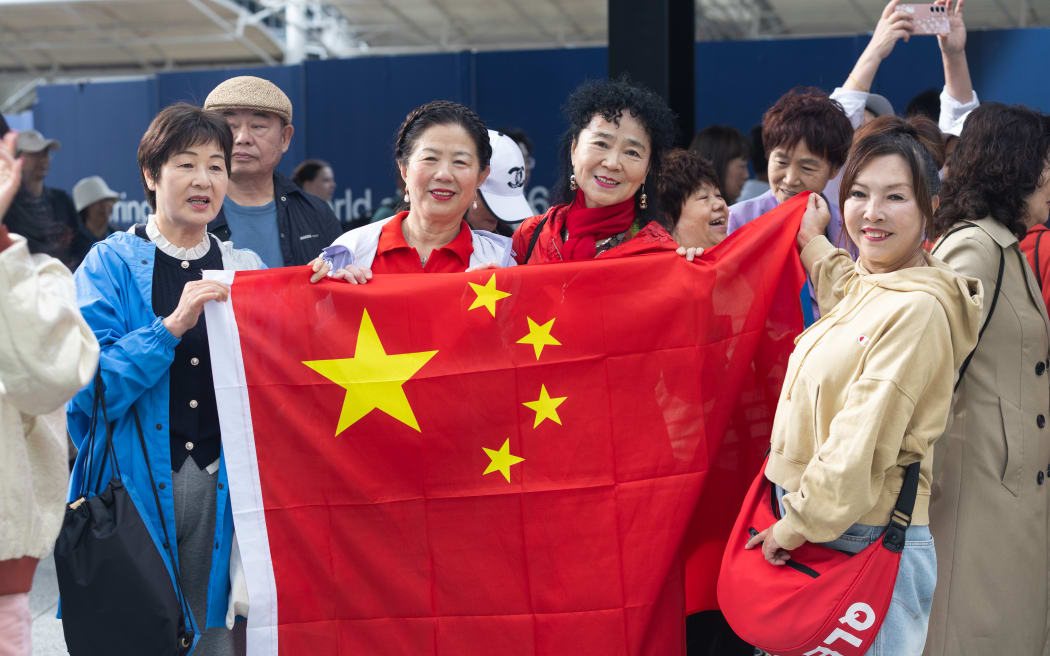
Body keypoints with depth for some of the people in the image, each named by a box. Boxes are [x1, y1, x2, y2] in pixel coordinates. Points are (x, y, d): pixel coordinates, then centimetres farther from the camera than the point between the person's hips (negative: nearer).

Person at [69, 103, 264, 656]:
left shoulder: (245, 270, 12)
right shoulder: (111, 264, 0)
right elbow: (88, 388, -11)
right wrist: (171, 325, -19)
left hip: (220, 485, 3)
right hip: (135, 482, -3)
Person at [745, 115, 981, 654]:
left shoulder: (919, 310, -18)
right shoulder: (865, 287, 9)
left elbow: (861, 445, -21)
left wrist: (797, 526, -14)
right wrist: (813, 241, 44)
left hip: (871, 544, -9)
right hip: (813, 529, 9)